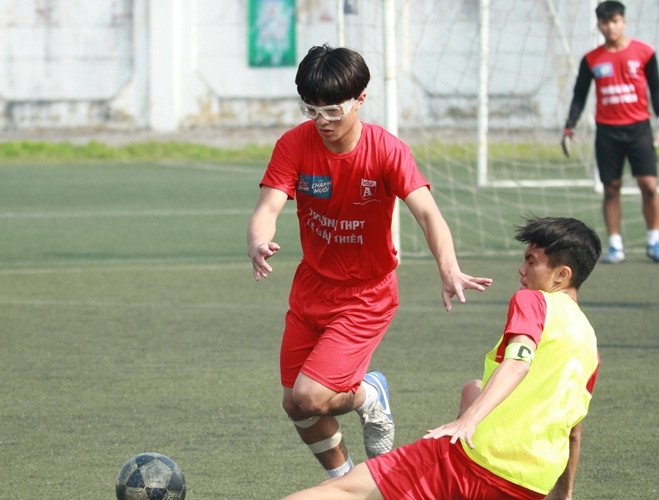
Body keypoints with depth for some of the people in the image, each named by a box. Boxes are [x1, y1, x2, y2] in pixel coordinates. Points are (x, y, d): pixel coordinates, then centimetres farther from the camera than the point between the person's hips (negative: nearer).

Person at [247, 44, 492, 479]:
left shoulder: (387, 150, -21)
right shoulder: (295, 145, -14)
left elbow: (427, 212, -34)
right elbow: (269, 207, -26)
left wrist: (449, 270, -53)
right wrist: (258, 245, -51)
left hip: (367, 295, -4)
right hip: (312, 289, 4)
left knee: (309, 397, -18)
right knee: (297, 406, 9)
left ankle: (371, 398, 15)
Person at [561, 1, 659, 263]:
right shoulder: (591, 60, 4)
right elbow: (579, 96, 8)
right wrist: (569, 127, -2)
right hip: (607, 131, 1)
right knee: (611, 188, 2)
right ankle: (615, 245, 6)